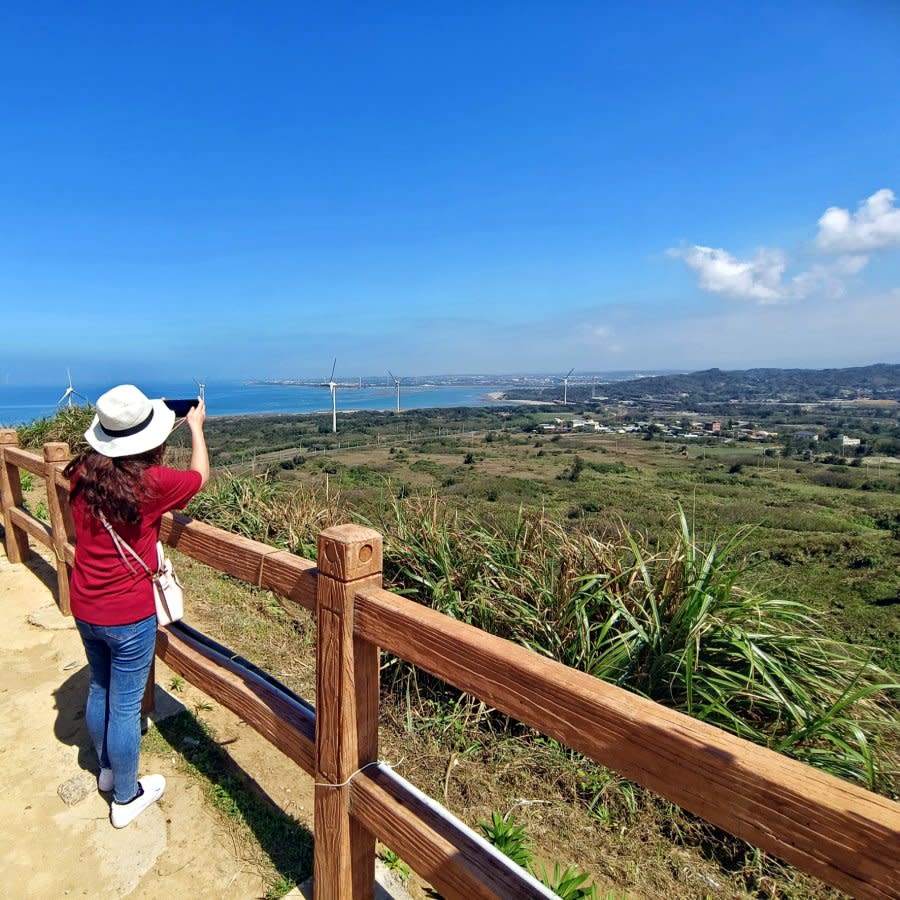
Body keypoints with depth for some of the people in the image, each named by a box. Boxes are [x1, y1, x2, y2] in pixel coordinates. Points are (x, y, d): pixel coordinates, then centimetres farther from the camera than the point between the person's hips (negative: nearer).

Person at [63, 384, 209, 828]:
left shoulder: (83, 473, -7)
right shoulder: (150, 482, -23)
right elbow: (200, 476, -4)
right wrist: (195, 426, 7)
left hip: (85, 608, 7)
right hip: (129, 615, -6)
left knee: (99, 689, 25)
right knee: (125, 705, 10)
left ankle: (107, 769, 48)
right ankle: (125, 798, 30)